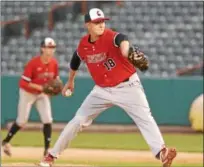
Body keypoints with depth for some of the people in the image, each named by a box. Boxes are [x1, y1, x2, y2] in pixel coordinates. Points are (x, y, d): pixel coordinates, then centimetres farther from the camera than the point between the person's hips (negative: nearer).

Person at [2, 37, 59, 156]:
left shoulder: (54, 63, -9)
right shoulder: (33, 63, -25)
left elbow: (56, 79, 7)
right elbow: (24, 82, -24)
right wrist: (40, 87, -31)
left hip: (43, 94, 4)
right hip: (28, 93, -4)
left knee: (48, 120, -8)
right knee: (22, 121, 2)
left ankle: (47, 149, -3)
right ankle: (6, 141, 26)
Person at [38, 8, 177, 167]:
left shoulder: (110, 36, -23)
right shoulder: (83, 45, -6)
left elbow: (122, 40, -49)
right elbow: (76, 60, 18)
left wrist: (125, 51, -73)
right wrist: (70, 81, 32)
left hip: (127, 86, -4)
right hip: (102, 90, 4)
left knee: (145, 118, -22)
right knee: (78, 120, 7)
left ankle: (162, 153, -34)